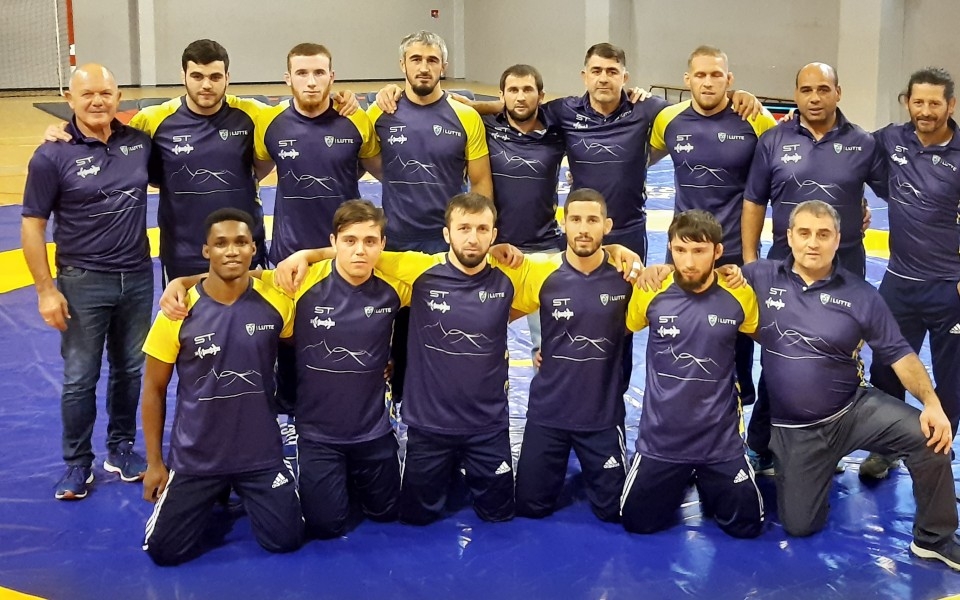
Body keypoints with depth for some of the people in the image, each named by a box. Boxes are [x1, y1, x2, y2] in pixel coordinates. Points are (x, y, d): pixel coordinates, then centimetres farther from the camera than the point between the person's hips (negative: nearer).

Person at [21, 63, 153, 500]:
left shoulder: (139, 142, -2)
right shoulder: (53, 156, -11)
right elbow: (32, 225, -8)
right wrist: (46, 289, -11)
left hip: (138, 277, 4)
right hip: (83, 282, -3)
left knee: (129, 369, 15)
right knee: (79, 378, 6)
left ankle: (121, 448, 32)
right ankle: (77, 463, 20)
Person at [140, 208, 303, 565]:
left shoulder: (277, 302, -9)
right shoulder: (179, 311, -12)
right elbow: (154, 389, -2)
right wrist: (154, 462, -1)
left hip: (261, 455, 1)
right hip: (194, 458, -1)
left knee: (286, 541, -3)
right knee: (164, 551, -4)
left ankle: (242, 496, 28)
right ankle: (212, 501, 27)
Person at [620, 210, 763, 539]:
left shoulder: (740, 296, -10)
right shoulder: (650, 292, -11)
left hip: (720, 439, 0)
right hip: (661, 438, 0)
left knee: (747, 525, 6)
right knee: (637, 522, 9)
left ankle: (706, 483, 36)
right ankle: (680, 482, 38)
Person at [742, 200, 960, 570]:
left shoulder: (861, 295, -5)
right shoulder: (761, 278, -6)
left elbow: (898, 354, -5)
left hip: (854, 410, 0)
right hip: (794, 430, 0)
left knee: (929, 435, -26)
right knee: (799, 526, 3)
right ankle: (819, 472, 38)